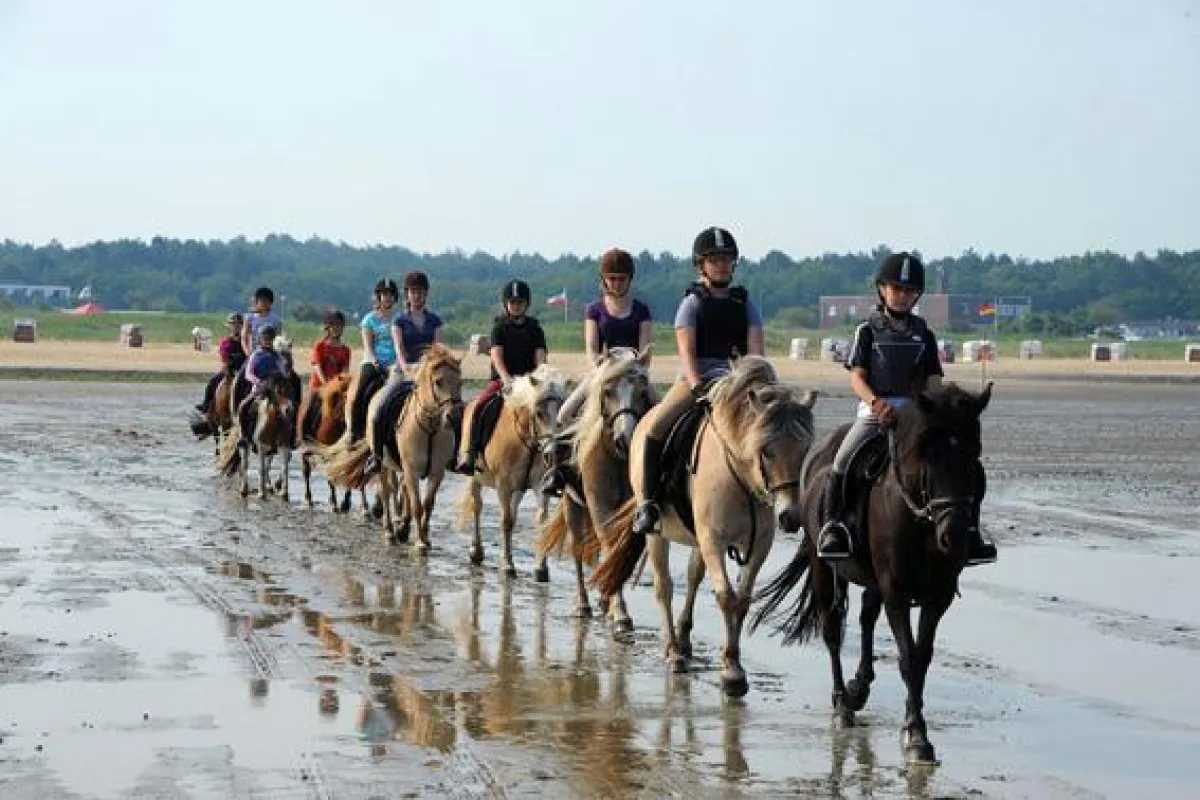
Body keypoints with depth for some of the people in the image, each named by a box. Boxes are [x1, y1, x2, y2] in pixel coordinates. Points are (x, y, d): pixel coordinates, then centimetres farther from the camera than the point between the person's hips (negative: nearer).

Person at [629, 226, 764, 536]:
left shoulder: (745, 304, 13)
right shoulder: (693, 303, 4)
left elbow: (755, 347, 2)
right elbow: (686, 350, -8)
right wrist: (698, 386, -24)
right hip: (697, 377, -3)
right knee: (655, 427, -25)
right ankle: (648, 502, -18)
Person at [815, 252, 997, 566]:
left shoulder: (923, 335, 14)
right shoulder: (869, 331, 6)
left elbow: (934, 382, 9)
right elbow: (857, 377, -2)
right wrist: (877, 403, -22)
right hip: (874, 410, -2)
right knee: (843, 460, -27)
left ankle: (969, 531, -7)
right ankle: (832, 526, -16)